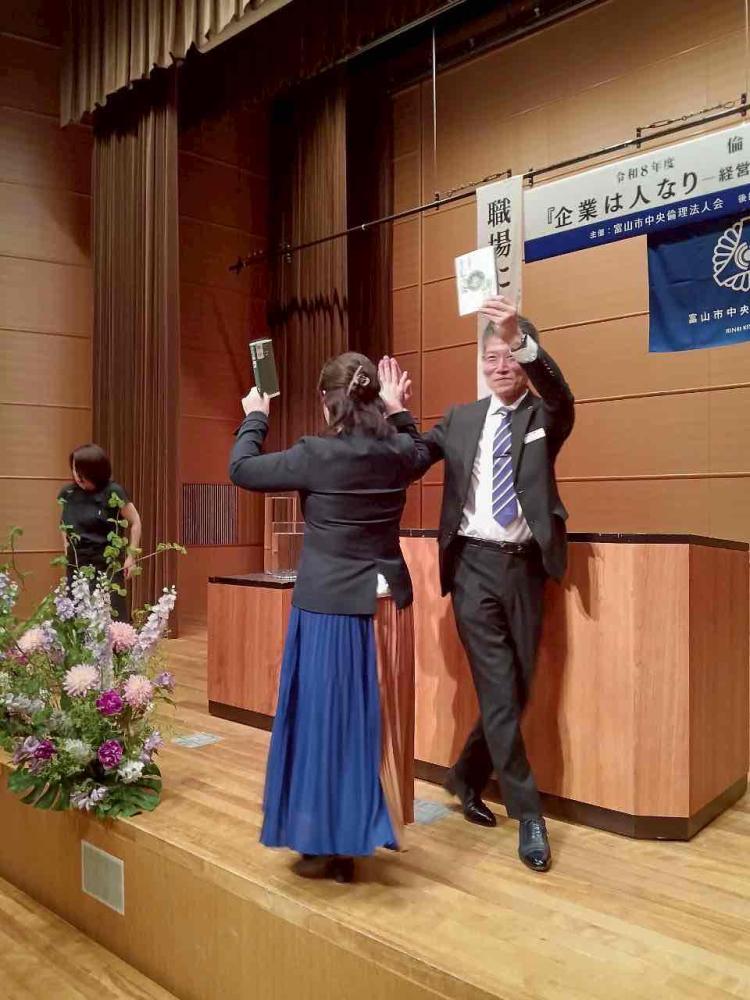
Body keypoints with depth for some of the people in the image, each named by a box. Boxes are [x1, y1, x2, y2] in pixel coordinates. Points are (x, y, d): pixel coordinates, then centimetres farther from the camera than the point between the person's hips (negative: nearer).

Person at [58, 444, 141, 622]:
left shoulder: (112, 492, -12)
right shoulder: (68, 493, 2)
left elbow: (135, 522, -3)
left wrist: (131, 556, -4)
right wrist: (65, 543, 11)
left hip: (107, 564, -5)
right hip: (77, 565, 5)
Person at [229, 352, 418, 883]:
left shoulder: (316, 455, -16)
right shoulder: (400, 452, -2)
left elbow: (241, 469, -3)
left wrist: (255, 417, 12)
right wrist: (397, 409, 34)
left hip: (330, 609, -5)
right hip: (387, 605, 5)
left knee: (326, 718, 7)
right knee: (371, 721, 16)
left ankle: (327, 844, 19)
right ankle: (357, 836, 29)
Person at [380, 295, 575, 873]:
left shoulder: (544, 417, 3)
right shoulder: (461, 420, 10)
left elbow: (561, 394, -20)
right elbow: (413, 461, 6)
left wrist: (522, 338, -37)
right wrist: (396, 411, -8)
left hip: (525, 565, 1)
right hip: (475, 564, -1)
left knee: (518, 688, 10)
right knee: (498, 691, -3)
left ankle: (467, 777, 32)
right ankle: (528, 812, 8)